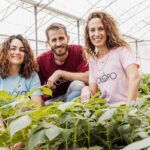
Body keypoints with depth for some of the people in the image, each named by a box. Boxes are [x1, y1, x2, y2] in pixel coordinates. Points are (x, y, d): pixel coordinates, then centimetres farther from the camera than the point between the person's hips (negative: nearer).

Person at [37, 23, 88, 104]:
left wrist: (59, 73, -26)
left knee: (78, 84, -30)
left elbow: (88, 78, -26)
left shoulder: (78, 51, -15)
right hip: (53, 99, 0)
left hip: (75, 97, 1)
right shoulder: (41, 61, -9)